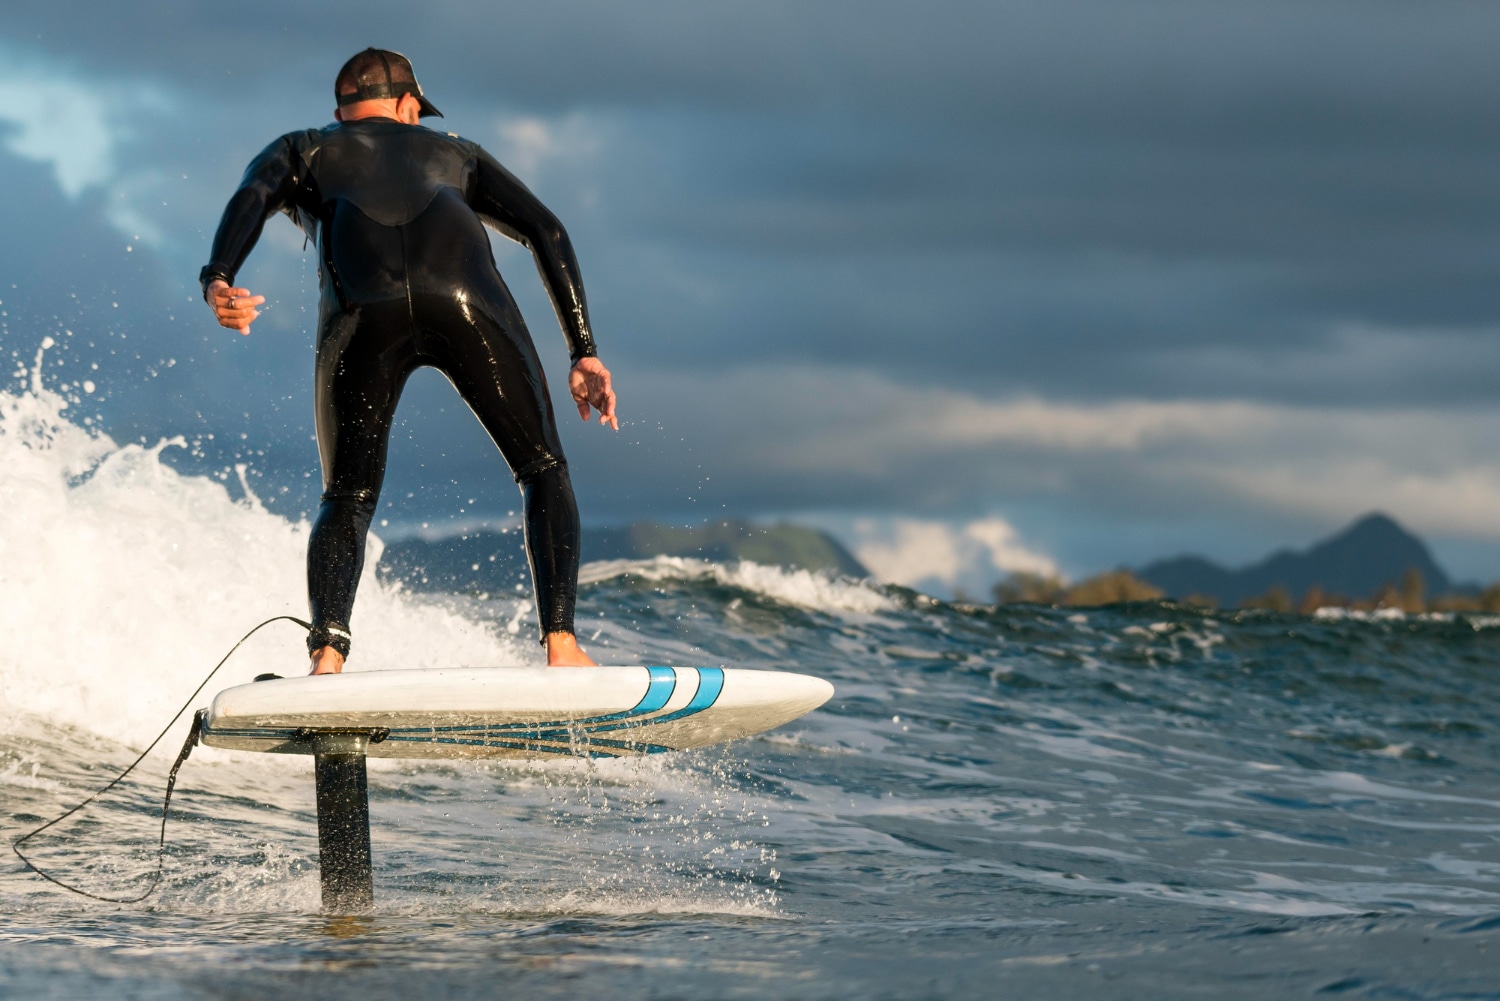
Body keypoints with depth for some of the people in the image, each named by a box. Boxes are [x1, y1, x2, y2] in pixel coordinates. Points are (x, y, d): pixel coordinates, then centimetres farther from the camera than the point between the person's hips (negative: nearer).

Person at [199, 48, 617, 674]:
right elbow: (546, 231, 26)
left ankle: (328, 656, -13)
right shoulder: (454, 152, 42)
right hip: (465, 295, 0)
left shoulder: (298, 151, 38)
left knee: (346, 500, 14)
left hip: (363, 309, 0)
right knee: (543, 471, 17)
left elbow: (252, 196, 13)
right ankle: (561, 641, -4)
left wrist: (218, 281, -6)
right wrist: (583, 355, 21)